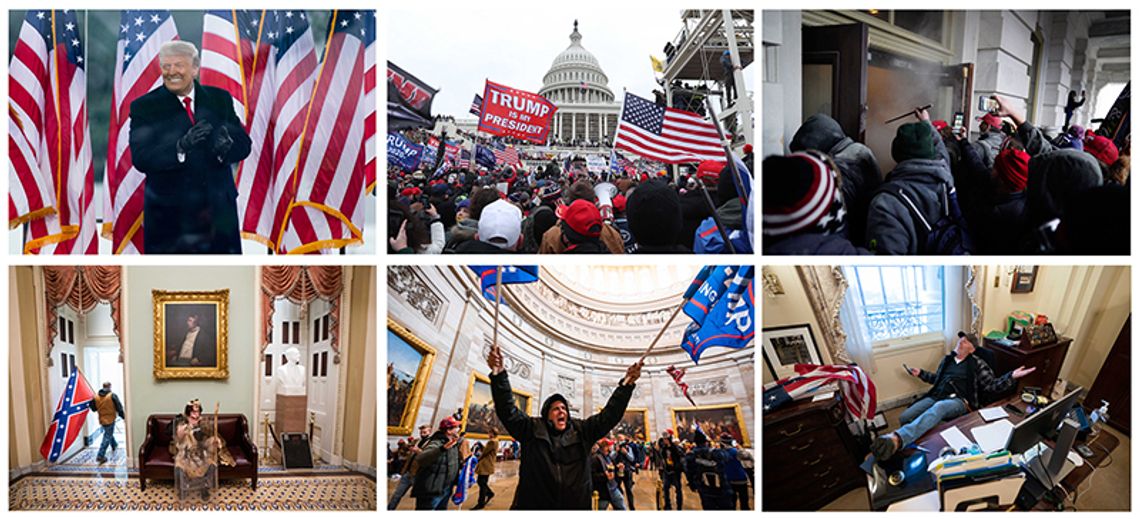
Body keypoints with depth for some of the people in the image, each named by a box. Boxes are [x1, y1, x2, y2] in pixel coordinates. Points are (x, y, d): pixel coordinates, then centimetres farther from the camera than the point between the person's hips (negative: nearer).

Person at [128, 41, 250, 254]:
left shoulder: (219, 98, 9)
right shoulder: (144, 107, 0)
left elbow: (244, 143, 5)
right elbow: (140, 159, -12)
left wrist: (226, 146, -19)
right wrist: (181, 147, -29)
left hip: (218, 210, 3)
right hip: (169, 214, -3)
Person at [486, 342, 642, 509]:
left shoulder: (581, 430, 11)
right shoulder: (531, 429, 4)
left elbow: (609, 415, 8)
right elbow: (507, 411, -6)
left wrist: (626, 384, -4)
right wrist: (499, 374, -19)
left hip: (576, 506, 2)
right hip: (533, 505, -2)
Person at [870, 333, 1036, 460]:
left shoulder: (977, 364, 12)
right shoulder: (947, 359, 26)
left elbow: (992, 386, 7)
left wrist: (1012, 376, -7)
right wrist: (921, 373, 32)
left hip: (959, 401, -6)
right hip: (936, 396, 6)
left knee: (939, 407, -46)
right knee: (904, 417, -25)